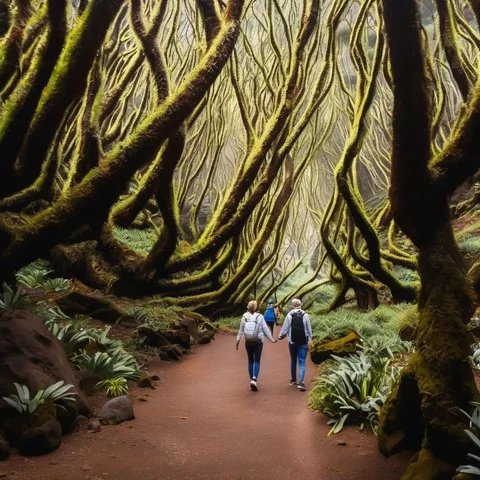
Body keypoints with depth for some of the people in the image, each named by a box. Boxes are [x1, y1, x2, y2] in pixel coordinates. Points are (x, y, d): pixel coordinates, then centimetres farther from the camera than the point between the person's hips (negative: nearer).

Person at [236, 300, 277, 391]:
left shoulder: (245, 317, -3)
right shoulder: (260, 317, -9)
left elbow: (241, 330, 1)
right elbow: (265, 329, -6)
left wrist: (238, 340, 12)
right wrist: (272, 339, 4)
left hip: (248, 342, 2)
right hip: (258, 342, -2)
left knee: (250, 361, 14)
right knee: (257, 361, 1)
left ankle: (252, 380, 17)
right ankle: (254, 379, -17)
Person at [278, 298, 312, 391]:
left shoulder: (289, 315, -6)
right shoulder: (305, 315, -5)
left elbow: (285, 328, -1)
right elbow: (309, 329, 1)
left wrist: (280, 336, 16)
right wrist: (310, 339, 14)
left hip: (292, 342, 1)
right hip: (303, 342, -1)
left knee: (293, 361, 18)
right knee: (302, 363, 0)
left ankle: (293, 380, 28)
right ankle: (301, 382, -14)